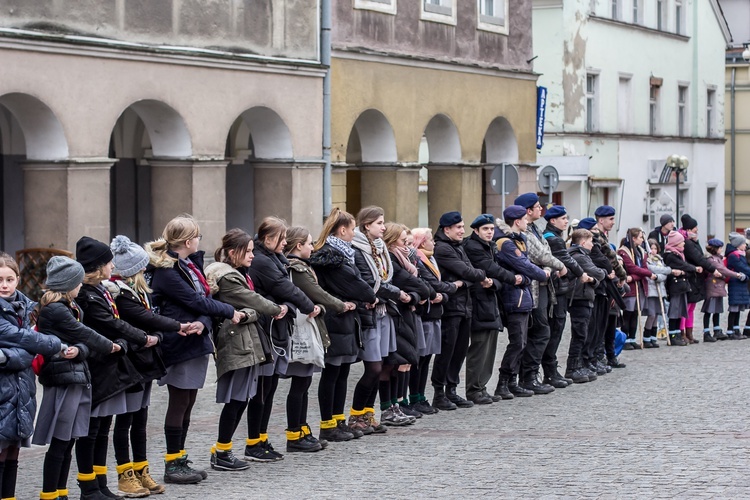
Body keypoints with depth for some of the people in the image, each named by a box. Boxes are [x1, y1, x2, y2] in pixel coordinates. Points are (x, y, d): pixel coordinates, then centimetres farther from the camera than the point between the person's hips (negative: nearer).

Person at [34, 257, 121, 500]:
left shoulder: (70, 308, 15)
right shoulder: (54, 310, -14)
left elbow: (84, 341, 6)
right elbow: (85, 334, -10)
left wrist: (79, 351, -17)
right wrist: (111, 347, 5)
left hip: (77, 378, 9)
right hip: (63, 379, -9)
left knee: (68, 441, 11)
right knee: (60, 442, -5)